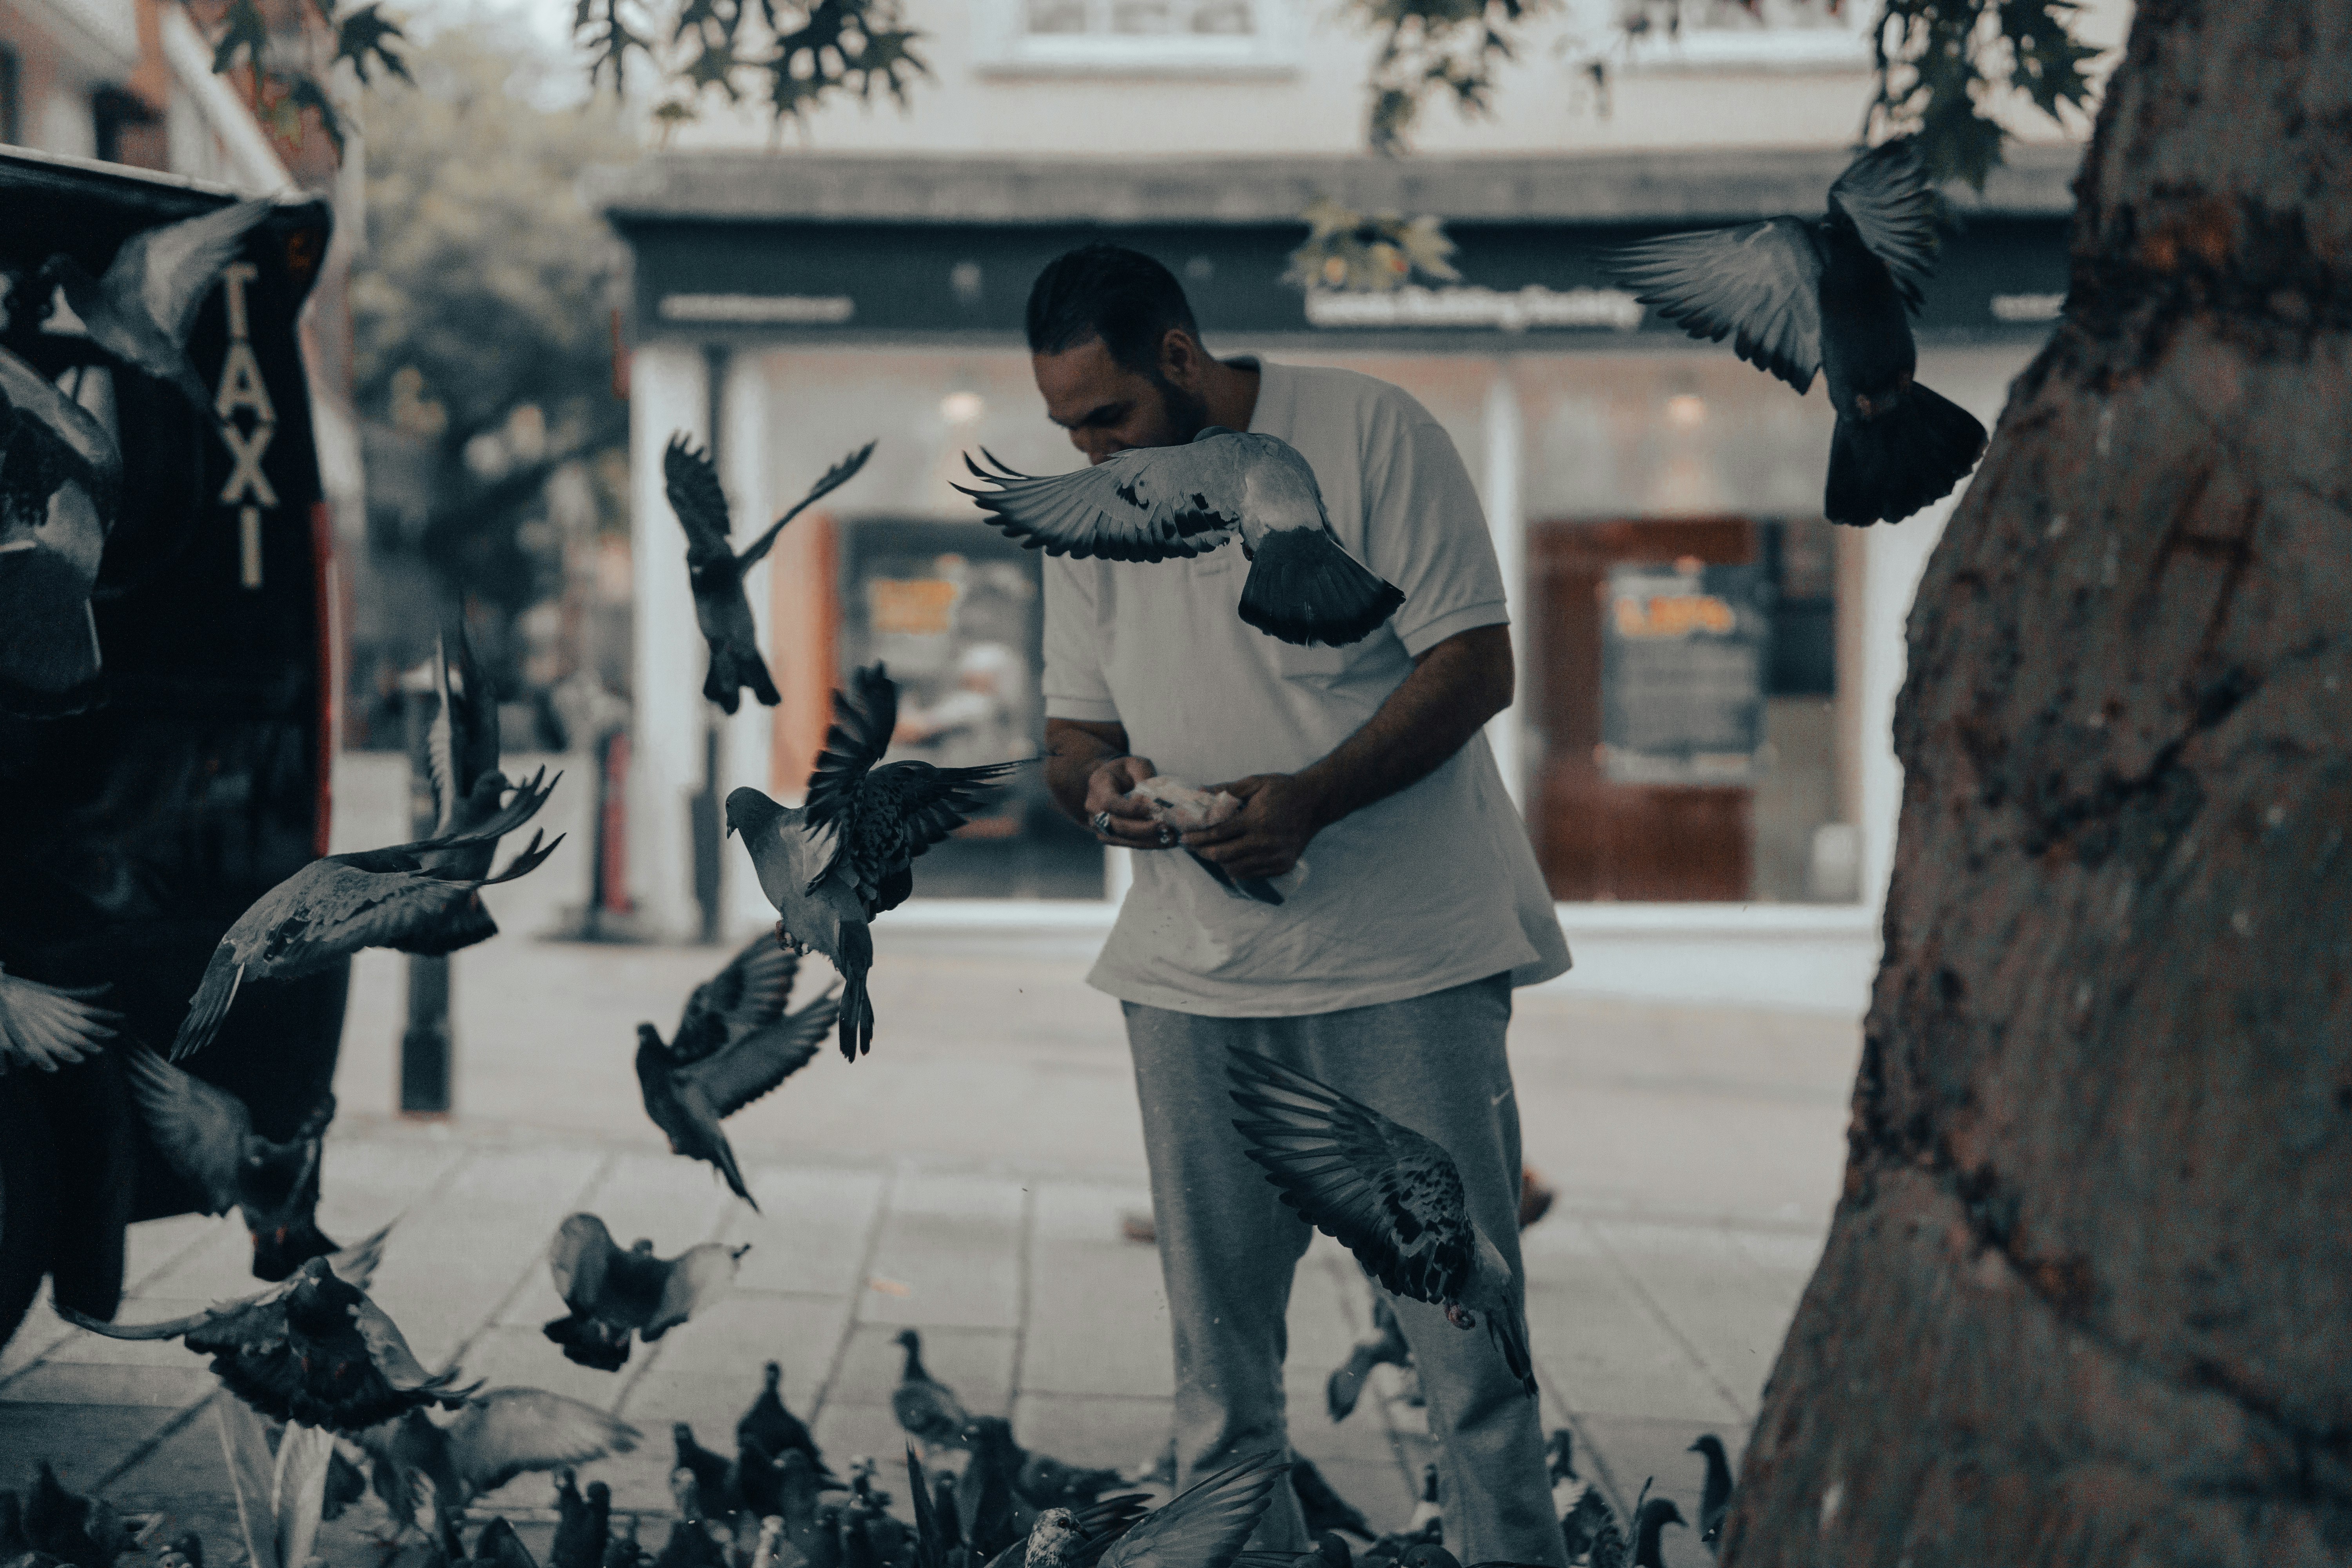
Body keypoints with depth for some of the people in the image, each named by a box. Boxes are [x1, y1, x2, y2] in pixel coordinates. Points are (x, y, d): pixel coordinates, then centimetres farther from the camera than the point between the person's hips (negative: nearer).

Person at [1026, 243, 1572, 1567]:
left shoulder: (1371, 436, -7)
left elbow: (1476, 665, -10)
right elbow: (1072, 727, 15)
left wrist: (1309, 799, -22)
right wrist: (1096, 784, -10)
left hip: (1409, 959, -4)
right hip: (1196, 974, 4)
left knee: (1465, 1318, -2)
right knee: (1216, 1344, 6)